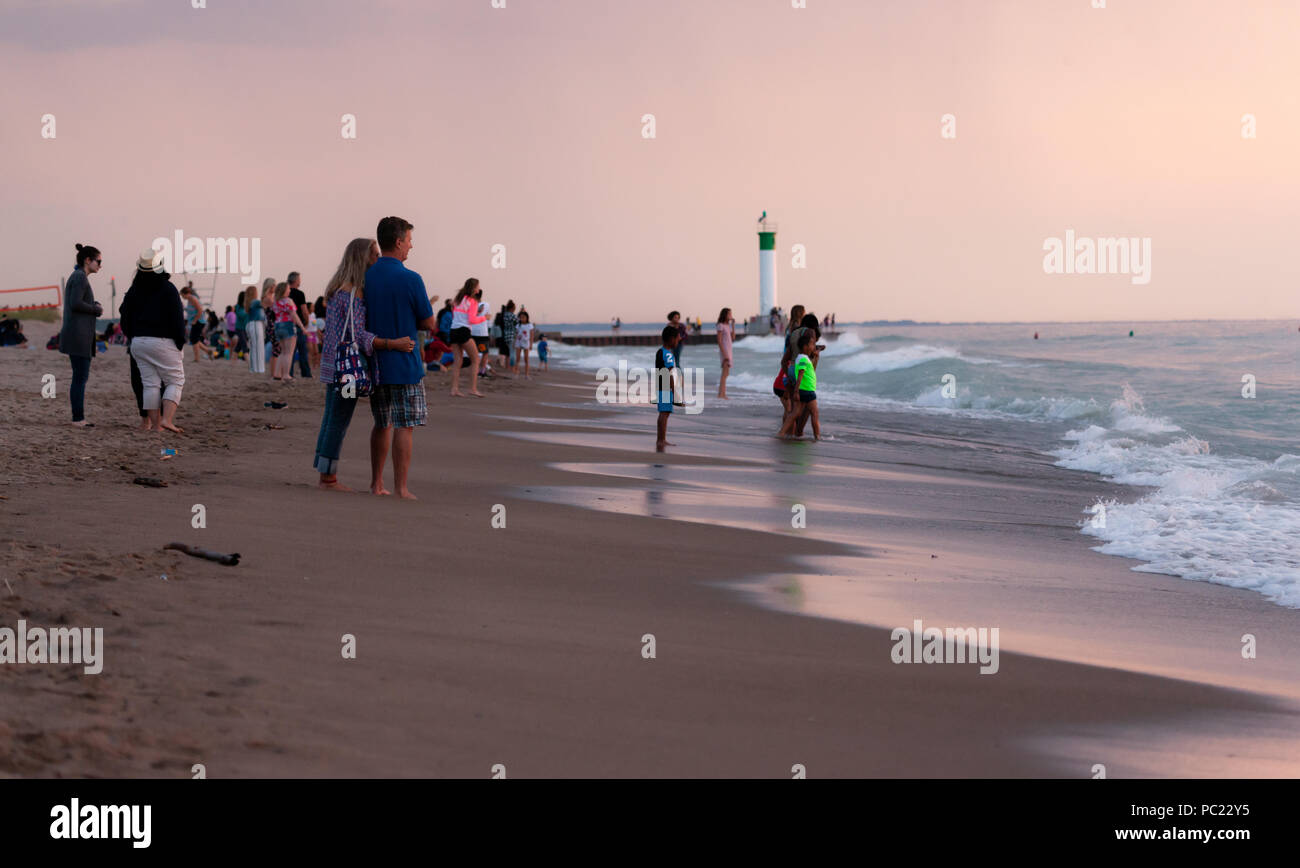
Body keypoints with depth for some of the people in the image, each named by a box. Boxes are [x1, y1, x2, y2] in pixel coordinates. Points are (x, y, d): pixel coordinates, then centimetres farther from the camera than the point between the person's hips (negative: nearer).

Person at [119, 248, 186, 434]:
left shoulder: (134, 290, 8)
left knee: (150, 383, 7)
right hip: (163, 342, -5)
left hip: (138, 342, 5)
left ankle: (154, 423, 4)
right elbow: (177, 318, -9)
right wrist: (180, 342, -4)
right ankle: (167, 419, -15)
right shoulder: (167, 288, -8)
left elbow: (125, 317, 13)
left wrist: (132, 336, 21)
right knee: (176, 381, 2)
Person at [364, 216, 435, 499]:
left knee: (382, 424, 17)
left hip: (374, 361, 6)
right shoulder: (411, 280, -13)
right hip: (404, 365, -6)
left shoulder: (364, 277, 3)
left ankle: (376, 483, 20)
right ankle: (401, 488, -1)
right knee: (405, 426, 0)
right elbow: (429, 324, -5)